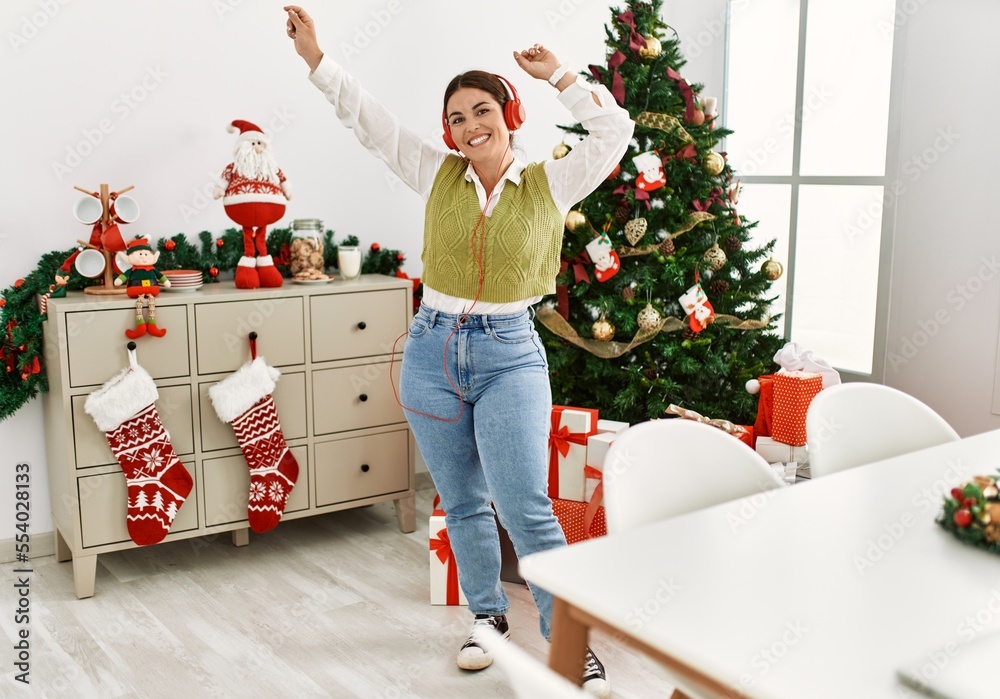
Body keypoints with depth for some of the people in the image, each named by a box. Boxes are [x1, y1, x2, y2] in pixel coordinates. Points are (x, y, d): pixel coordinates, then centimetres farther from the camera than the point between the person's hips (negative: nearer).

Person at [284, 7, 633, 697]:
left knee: (526, 506, -11)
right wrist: (316, 56, 4)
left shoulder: (550, 184, 1)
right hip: (433, 351, 3)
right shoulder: (438, 174, 6)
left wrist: (558, 74, -1)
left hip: (510, 356, -3)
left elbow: (614, 130, -4)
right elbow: (368, 118, 7)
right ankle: (489, 614, 33)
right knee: (463, 503, 13)